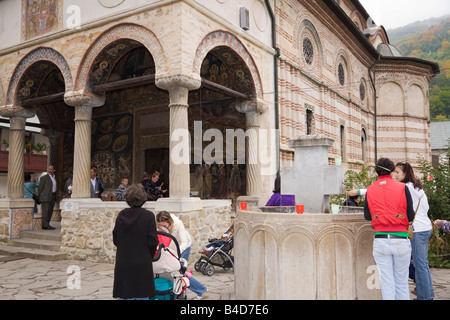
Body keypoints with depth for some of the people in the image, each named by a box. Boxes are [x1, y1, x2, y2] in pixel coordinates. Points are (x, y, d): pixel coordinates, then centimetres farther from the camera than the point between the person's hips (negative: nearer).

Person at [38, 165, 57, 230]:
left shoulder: (54, 178, 15)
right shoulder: (44, 178, -7)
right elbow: (40, 188, -5)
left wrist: (54, 197, 14)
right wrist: (40, 198, -2)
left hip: (52, 196, 7)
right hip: (46, 197, -7)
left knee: (50, 211, 8)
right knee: (45, 211, -6)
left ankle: (47, 224, 15)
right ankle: (45, 225, -4)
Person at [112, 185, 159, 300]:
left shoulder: (121, 215, 2)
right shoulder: (148, 216, -11)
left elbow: (115, 240, 7)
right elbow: (152, 241, -11)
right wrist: (150, 257, 6)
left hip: (122, 263, 4)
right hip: (142, 264, -4)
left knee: (124, 296, 12)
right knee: (142, 295, 6)